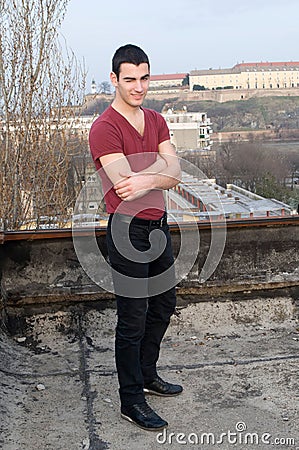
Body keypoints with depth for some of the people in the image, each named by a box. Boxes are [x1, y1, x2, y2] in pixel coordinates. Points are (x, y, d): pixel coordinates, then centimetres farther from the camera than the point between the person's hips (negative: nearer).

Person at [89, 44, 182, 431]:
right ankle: (131, 401, 17)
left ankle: (147, 375, 39)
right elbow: (127, 187, -26)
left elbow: (175, 174, -6)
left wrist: (144, 178, -24)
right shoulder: (105, 128, -16)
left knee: (163, 304, 19)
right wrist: (160, 169, -18)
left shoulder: (156, 121, 8)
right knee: (133, 319, 1)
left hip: (158, 225, 8)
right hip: (128, 230, -8)